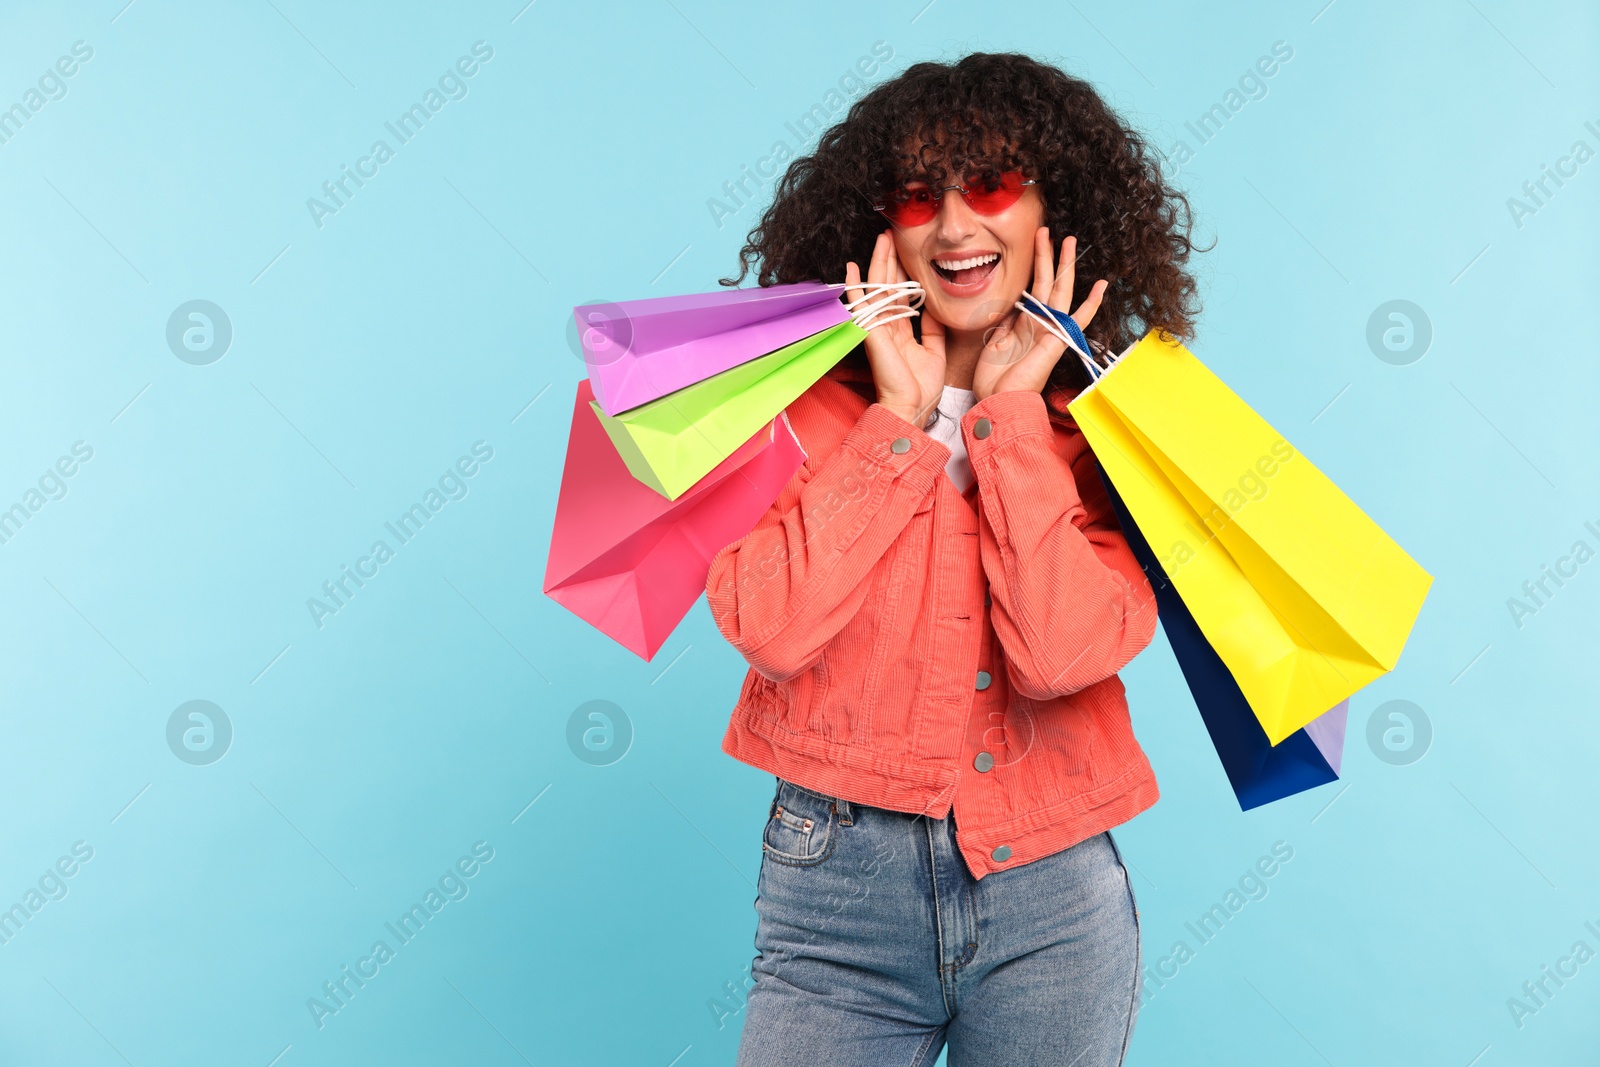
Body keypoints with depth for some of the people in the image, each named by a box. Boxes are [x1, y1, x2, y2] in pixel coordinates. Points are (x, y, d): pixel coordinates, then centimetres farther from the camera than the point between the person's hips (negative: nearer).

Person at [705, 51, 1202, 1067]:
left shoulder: (1103, 427, 1)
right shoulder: (812, 403, 1)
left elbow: (1059, 652, -16)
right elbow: (770, 627, -16)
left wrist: (1009, 413, -10)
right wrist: (901, 416, -11)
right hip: (837, 880, 0)